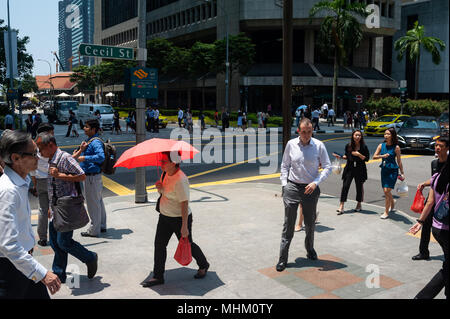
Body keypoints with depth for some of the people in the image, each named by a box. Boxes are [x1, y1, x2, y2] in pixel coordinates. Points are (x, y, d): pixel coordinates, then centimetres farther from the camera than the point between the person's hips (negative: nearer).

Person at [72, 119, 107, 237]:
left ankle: (94, 231, 9)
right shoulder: (89, 140, 14)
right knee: (98, 201, 18)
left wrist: (85, 158, -27)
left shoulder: (96, 142, -18)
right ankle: (101, 226, 30)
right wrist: (81, 150, 7)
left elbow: (101, 157, -31)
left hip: (92, 176, -10)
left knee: (93, 203, -1)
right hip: (93, 175, 10)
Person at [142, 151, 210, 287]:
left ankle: (203, 266, 35)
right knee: (159, 244, 5)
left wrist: (184, 226, -26)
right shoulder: (165, 173, 1)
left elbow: (184, 204, -27)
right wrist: (160, 188, -9)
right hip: (164, 216, 8)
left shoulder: (180, 180, -27)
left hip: (179, 218, -8)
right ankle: (158, 276, 16)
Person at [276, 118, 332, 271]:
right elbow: (284, 165, 9)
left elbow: (327, 167, -1)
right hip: (292, 187, 0)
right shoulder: (291, 144, -1)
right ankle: (282, 259, 6)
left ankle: (310, 249, 41)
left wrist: (316, 182, -13)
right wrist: (284, 184, 1)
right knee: (288, 224, -1)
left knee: (310, 223, 15)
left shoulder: (319, 145, -4)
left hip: (310, 189, 0)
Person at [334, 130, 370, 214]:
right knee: (345, 186, -8)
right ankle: (341, 206, -8)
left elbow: (367, 159, -6)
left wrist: (359, 154, -18)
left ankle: (359, 205, 28)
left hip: (360, 169, -1)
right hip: (349, 168, 1)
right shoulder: (348, 146, 3)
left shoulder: (364, 147, -4)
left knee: (359, 187, 9)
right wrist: (341, 157, -1)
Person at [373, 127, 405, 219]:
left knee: (387, 190, -10)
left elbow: (399, 161, -4)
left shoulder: (396, 147, -8)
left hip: (392, 171, -5)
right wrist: (382, 156, -17)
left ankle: (386, 212, 0)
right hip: (384, 170, 5)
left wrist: (402, 173, -2)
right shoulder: (381, 145, 4)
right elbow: (374, 156, 1)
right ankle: (392, 207, 39)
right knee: (386, 191, 14)